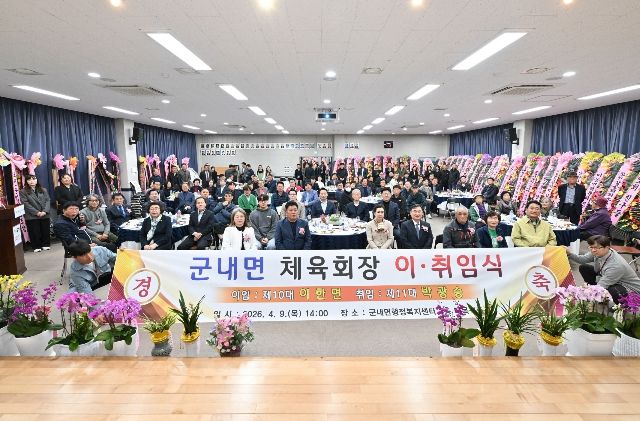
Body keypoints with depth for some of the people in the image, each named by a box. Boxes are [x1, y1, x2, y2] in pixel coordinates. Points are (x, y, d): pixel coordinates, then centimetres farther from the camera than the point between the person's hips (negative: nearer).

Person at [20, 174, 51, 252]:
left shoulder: (43, 190, 12)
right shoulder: (23, 192, 2)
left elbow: (48, 200, 3)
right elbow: (26, 204, -7)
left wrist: (45, 211, -12)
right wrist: (37, 212, -15)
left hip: (45, 215, 3)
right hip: (32, 216, -3)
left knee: (45, 231, 7)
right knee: (35, 232, 2)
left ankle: (46, 244, 19)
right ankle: (36, 246, 11)